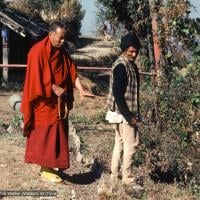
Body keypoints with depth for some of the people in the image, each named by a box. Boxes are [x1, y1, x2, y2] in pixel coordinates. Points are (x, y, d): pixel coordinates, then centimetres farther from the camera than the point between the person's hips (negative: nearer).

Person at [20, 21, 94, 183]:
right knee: (44, 135, -2)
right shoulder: (38, 51, -13)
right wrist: (55, 88, -19)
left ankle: (49, 166, 18)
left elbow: (72, 72, 7)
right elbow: (36, 76, -18)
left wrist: (81, 90, -4)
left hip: (59, 101, 8)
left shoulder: (62, 52, 10)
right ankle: (45, 170, 5)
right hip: (45, 102, -8)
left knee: (56, 134, 9)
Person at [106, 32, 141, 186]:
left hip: (126, 113, 9)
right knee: (131, 144, -4)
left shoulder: (131, 65, 12)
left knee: (120, 144, 13)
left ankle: (115, 176, 21)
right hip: (123, 113, -9)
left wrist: (134, 113, 17)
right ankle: (127, 178, 5)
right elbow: (117, 93, -22)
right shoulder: (121, 66, -17)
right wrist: (128, 115, -21)